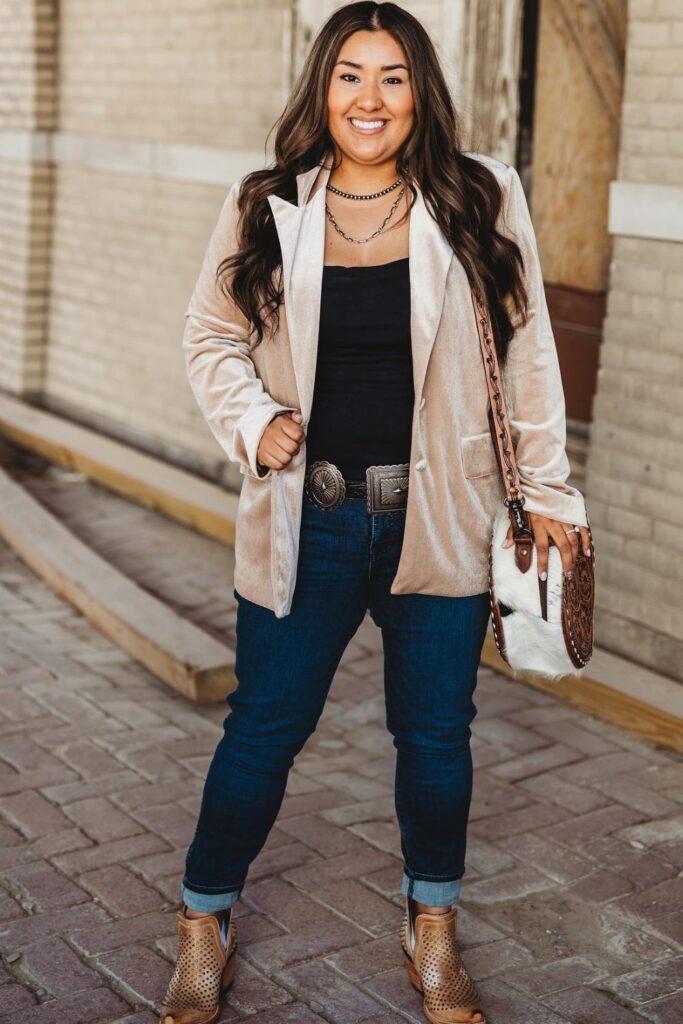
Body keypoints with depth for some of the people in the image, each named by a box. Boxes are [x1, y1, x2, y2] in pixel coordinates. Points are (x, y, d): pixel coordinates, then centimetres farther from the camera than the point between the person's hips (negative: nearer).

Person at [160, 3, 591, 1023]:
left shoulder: (481, 200, -4)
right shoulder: (264, 209, -3)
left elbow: (525, 352, 2)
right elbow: (211, 336, 9)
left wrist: (548, 489, 4)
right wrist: (253, 420, -10)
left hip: (439, 521, 1)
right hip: (306, 523, 0)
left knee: (436, 731, 13)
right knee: (265, 724, 10)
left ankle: (432, 930, 35)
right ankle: (206, 925, 31)